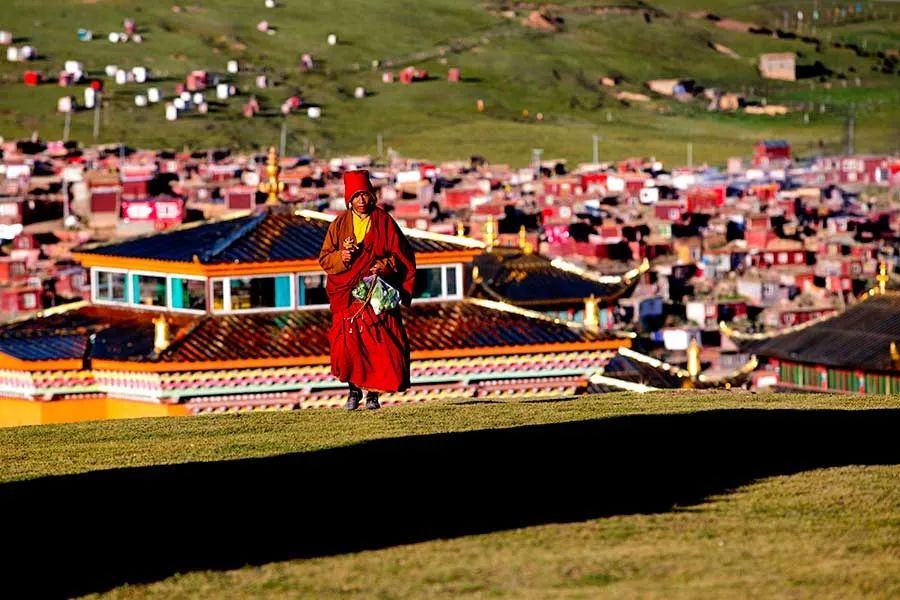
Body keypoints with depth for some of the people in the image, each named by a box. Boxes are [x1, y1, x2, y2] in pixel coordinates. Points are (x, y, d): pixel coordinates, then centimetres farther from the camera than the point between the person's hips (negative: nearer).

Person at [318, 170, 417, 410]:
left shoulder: (384, 222, 5)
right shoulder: (339, 224, 8)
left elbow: (403, 254, 5)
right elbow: (324, 259, 8)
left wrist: (386, 265, -13)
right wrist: (341, 257, -12)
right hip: (347, 296, 1)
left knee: (379, 343, -7)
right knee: (348, 343, -8)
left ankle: (372, 393, 3)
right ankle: (353, 389, 10)